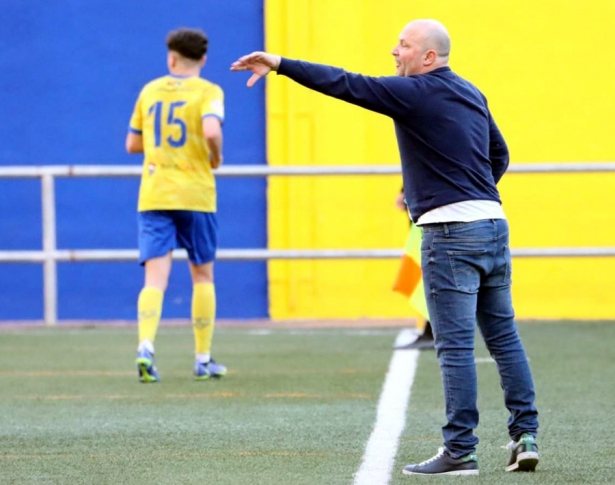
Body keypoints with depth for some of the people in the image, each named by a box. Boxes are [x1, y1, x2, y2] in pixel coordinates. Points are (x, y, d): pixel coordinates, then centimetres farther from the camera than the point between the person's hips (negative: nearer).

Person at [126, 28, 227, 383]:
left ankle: (146, 347, -27)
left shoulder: (150, 91, 9)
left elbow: (132, 144, 15)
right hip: (195, 195, -2)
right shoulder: (208, 92, -3)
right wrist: (216, 158, -3)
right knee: (203, 276, 12)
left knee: (156, 277, -4)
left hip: (153, 197, 2)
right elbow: (212, 131, -22)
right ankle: (203, 359, 15)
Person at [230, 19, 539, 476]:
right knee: (504, 337, 10)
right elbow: (499, 154, 27)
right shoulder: (472, 94, 16)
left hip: (451, 233, -8)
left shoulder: (415, 93, -9)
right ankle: (525, 436, 9)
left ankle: (460, 452, -5)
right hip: (493, 223, 8)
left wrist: (280, 64, -11)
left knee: (455, 345, -6)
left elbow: (344, 84, -13)